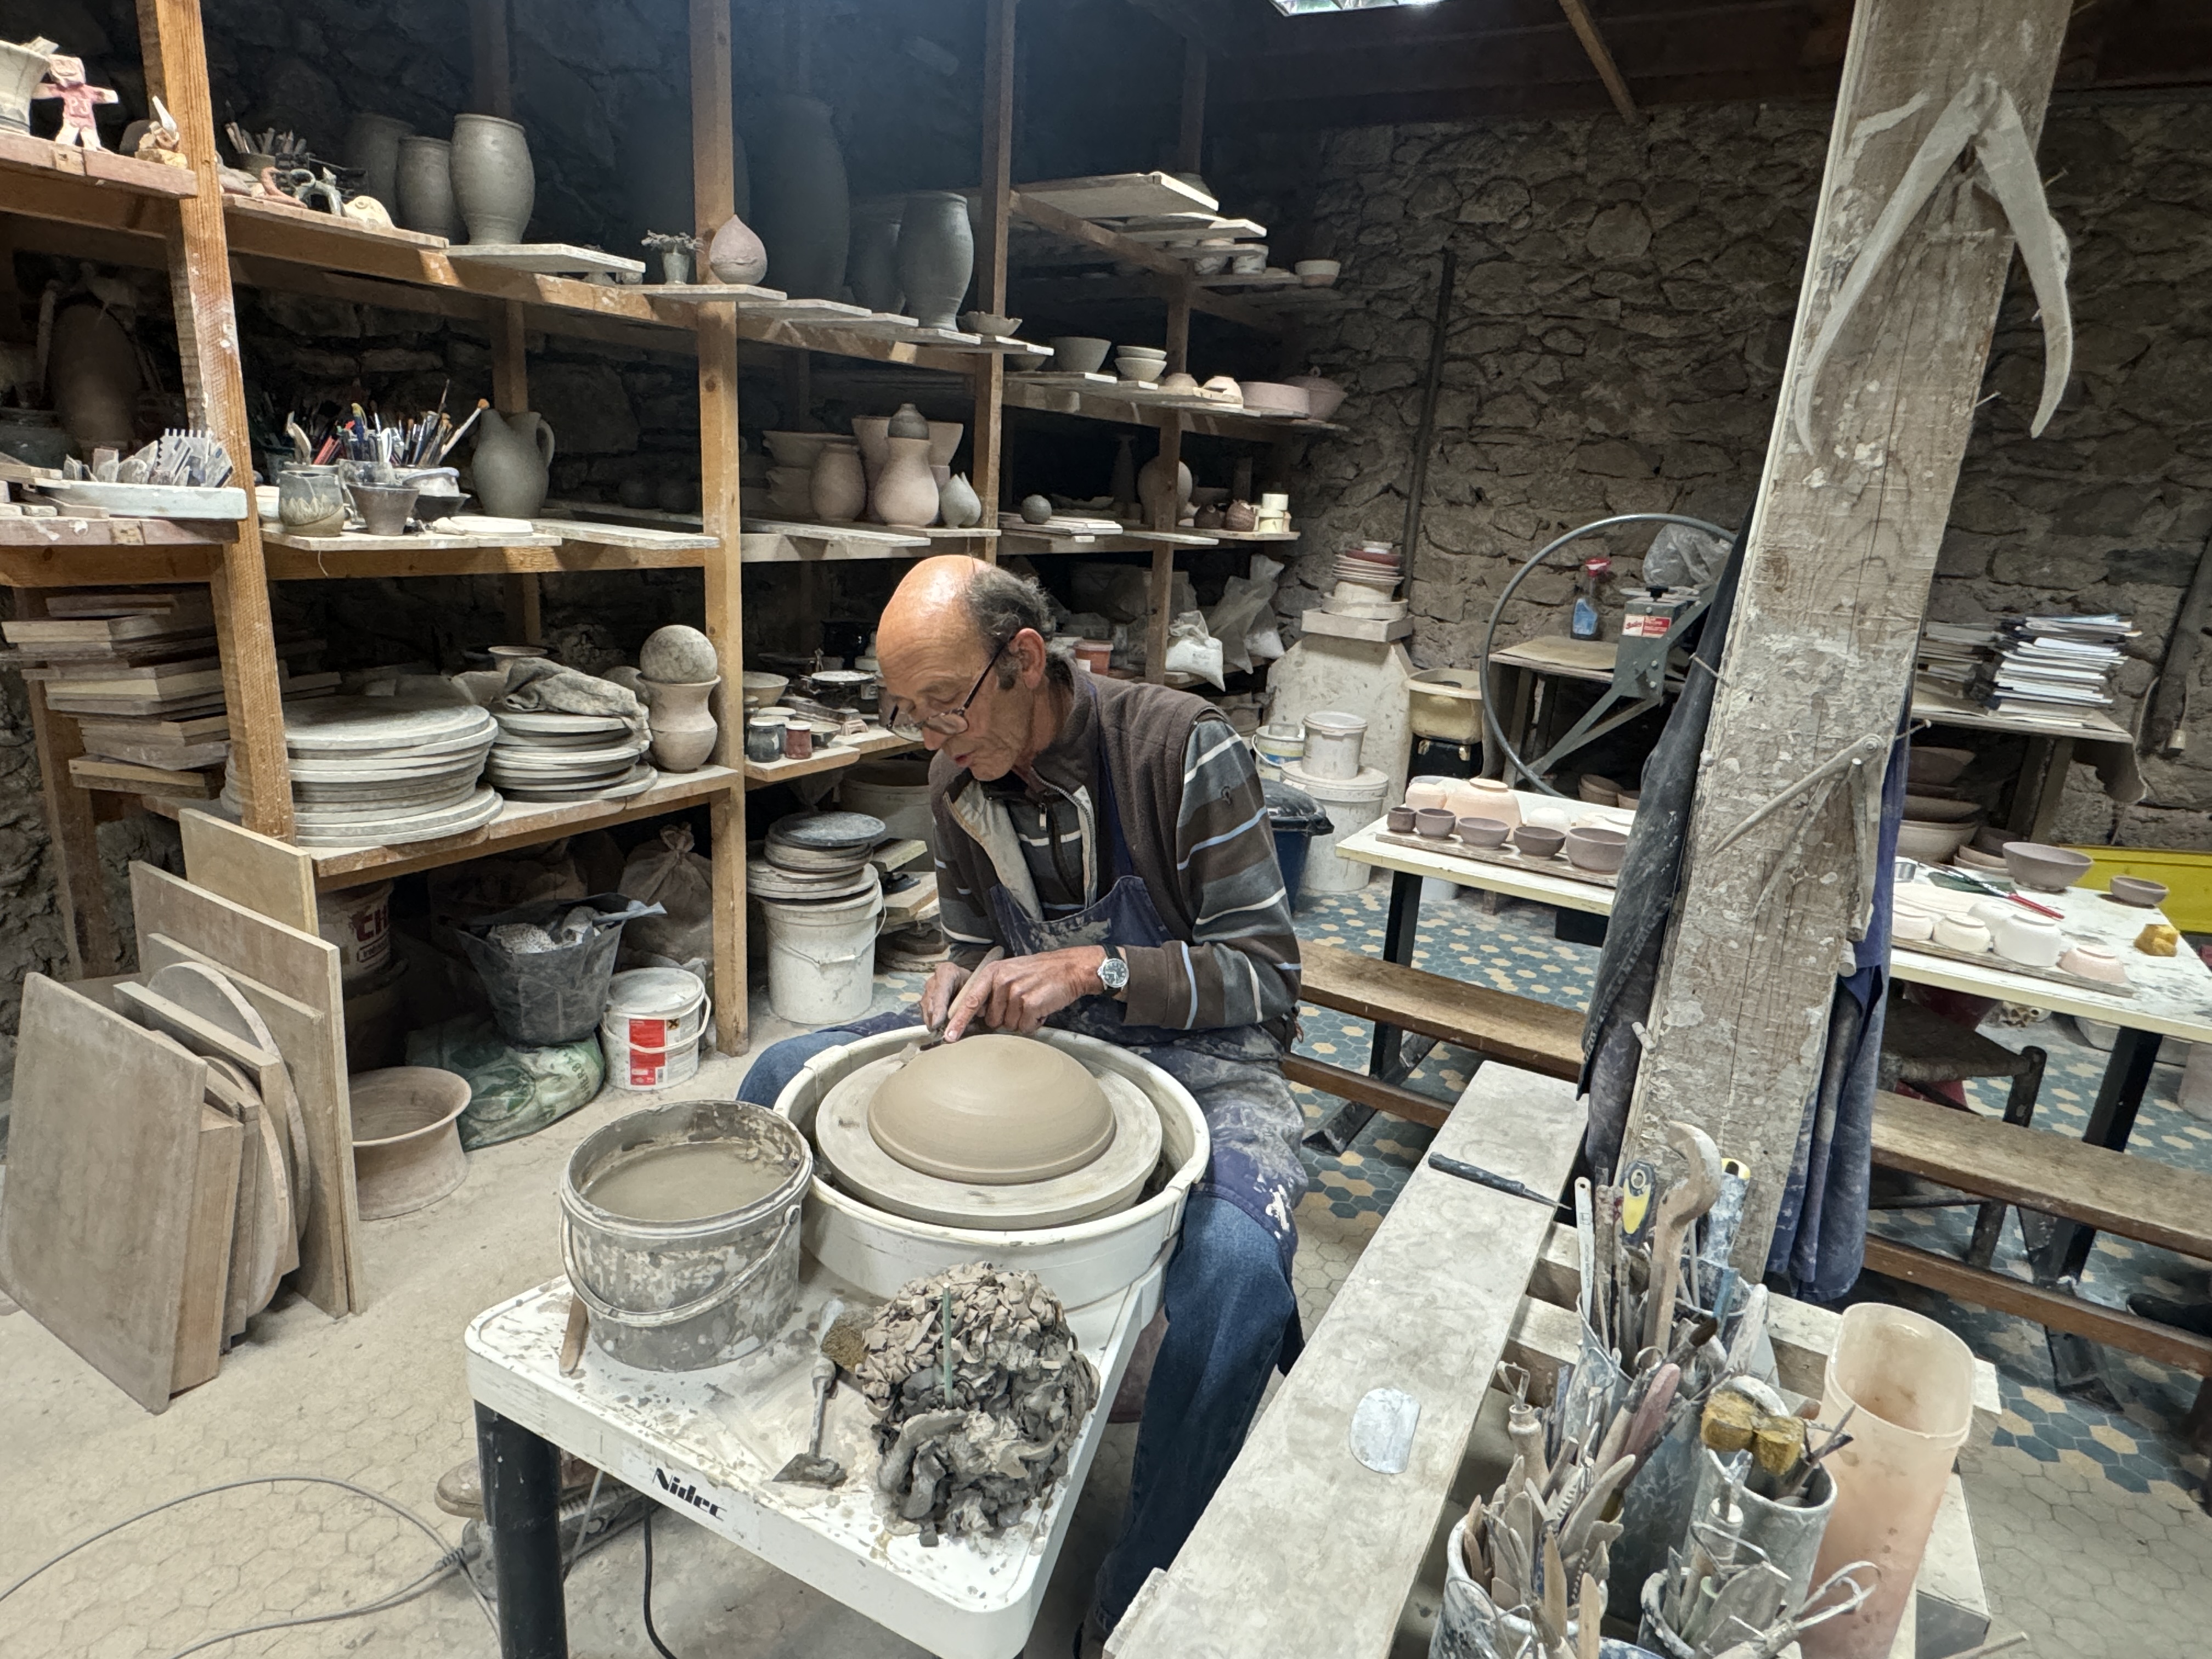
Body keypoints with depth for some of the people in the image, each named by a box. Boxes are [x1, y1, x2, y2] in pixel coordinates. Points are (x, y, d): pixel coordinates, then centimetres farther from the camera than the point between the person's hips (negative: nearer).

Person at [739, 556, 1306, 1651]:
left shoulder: (1181, 748, -20)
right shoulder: (960, 779, -2)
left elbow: (1266, 978, -18)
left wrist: (1094, 968, -30)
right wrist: (962, 980, -12)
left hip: (1187, 1053, -5)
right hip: (1028, 1033, 6)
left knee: (1235, 1265, -36)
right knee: (779, 1080, -1)